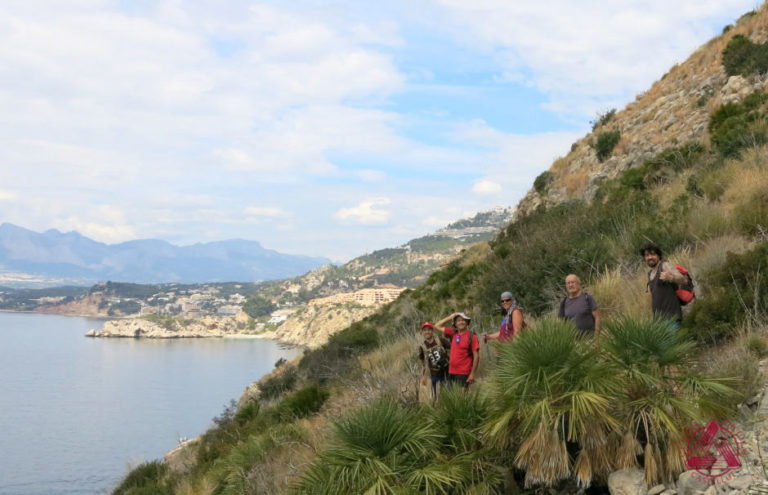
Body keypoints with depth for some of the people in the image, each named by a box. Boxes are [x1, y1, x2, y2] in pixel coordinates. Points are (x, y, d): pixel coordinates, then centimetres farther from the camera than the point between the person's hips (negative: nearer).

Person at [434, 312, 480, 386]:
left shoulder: (471, 336, -5)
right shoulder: (453, 333, 11)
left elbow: (476, 356, -7)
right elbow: (437, 326, 17)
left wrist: (472, 373, -11)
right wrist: (450, 317, 8)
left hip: (463, 374, -5)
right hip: (451, 372, 5)